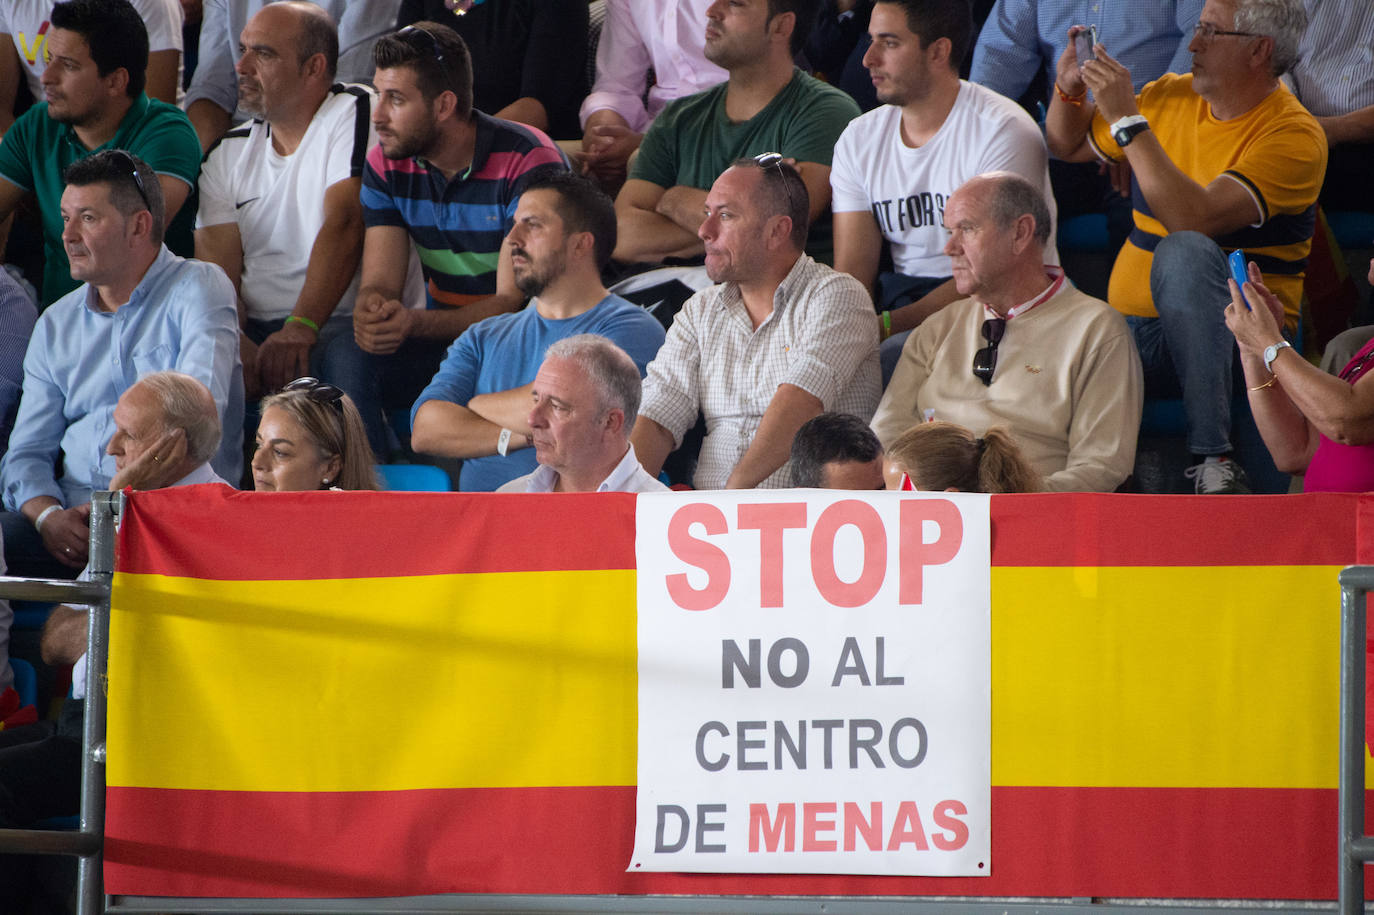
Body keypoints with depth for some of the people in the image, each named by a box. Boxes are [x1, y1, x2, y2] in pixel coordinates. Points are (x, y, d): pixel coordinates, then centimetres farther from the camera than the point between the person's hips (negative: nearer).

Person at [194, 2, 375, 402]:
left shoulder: (355, 114, 0)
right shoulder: (228, 154, 17)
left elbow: (343, 224, -14)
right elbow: (217, 267, 6)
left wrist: (300, 330, -27)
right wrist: (233, 342, -17)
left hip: (346, 323, -5)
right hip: (255, 329, 5)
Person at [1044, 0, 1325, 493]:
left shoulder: (1294, 136, -11)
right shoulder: (1170, 98, 10)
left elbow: (1196, 219, -25)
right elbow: (1069, 145, 27)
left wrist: (1127, 120, -23)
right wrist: (1069, 89, 5)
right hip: (1133, 328, 4)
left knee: (1185, 252, -39)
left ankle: (1212, 458, -37)